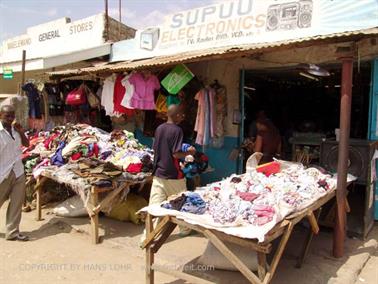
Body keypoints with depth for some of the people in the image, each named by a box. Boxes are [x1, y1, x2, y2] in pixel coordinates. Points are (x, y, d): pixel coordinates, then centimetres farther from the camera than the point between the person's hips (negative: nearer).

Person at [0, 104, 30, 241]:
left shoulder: (15, 129, 5)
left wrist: (21, 132, -3)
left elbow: (26, 144, 14)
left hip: (18, 172, 5)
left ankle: (12, 232, 15)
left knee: (17, 203, 6)